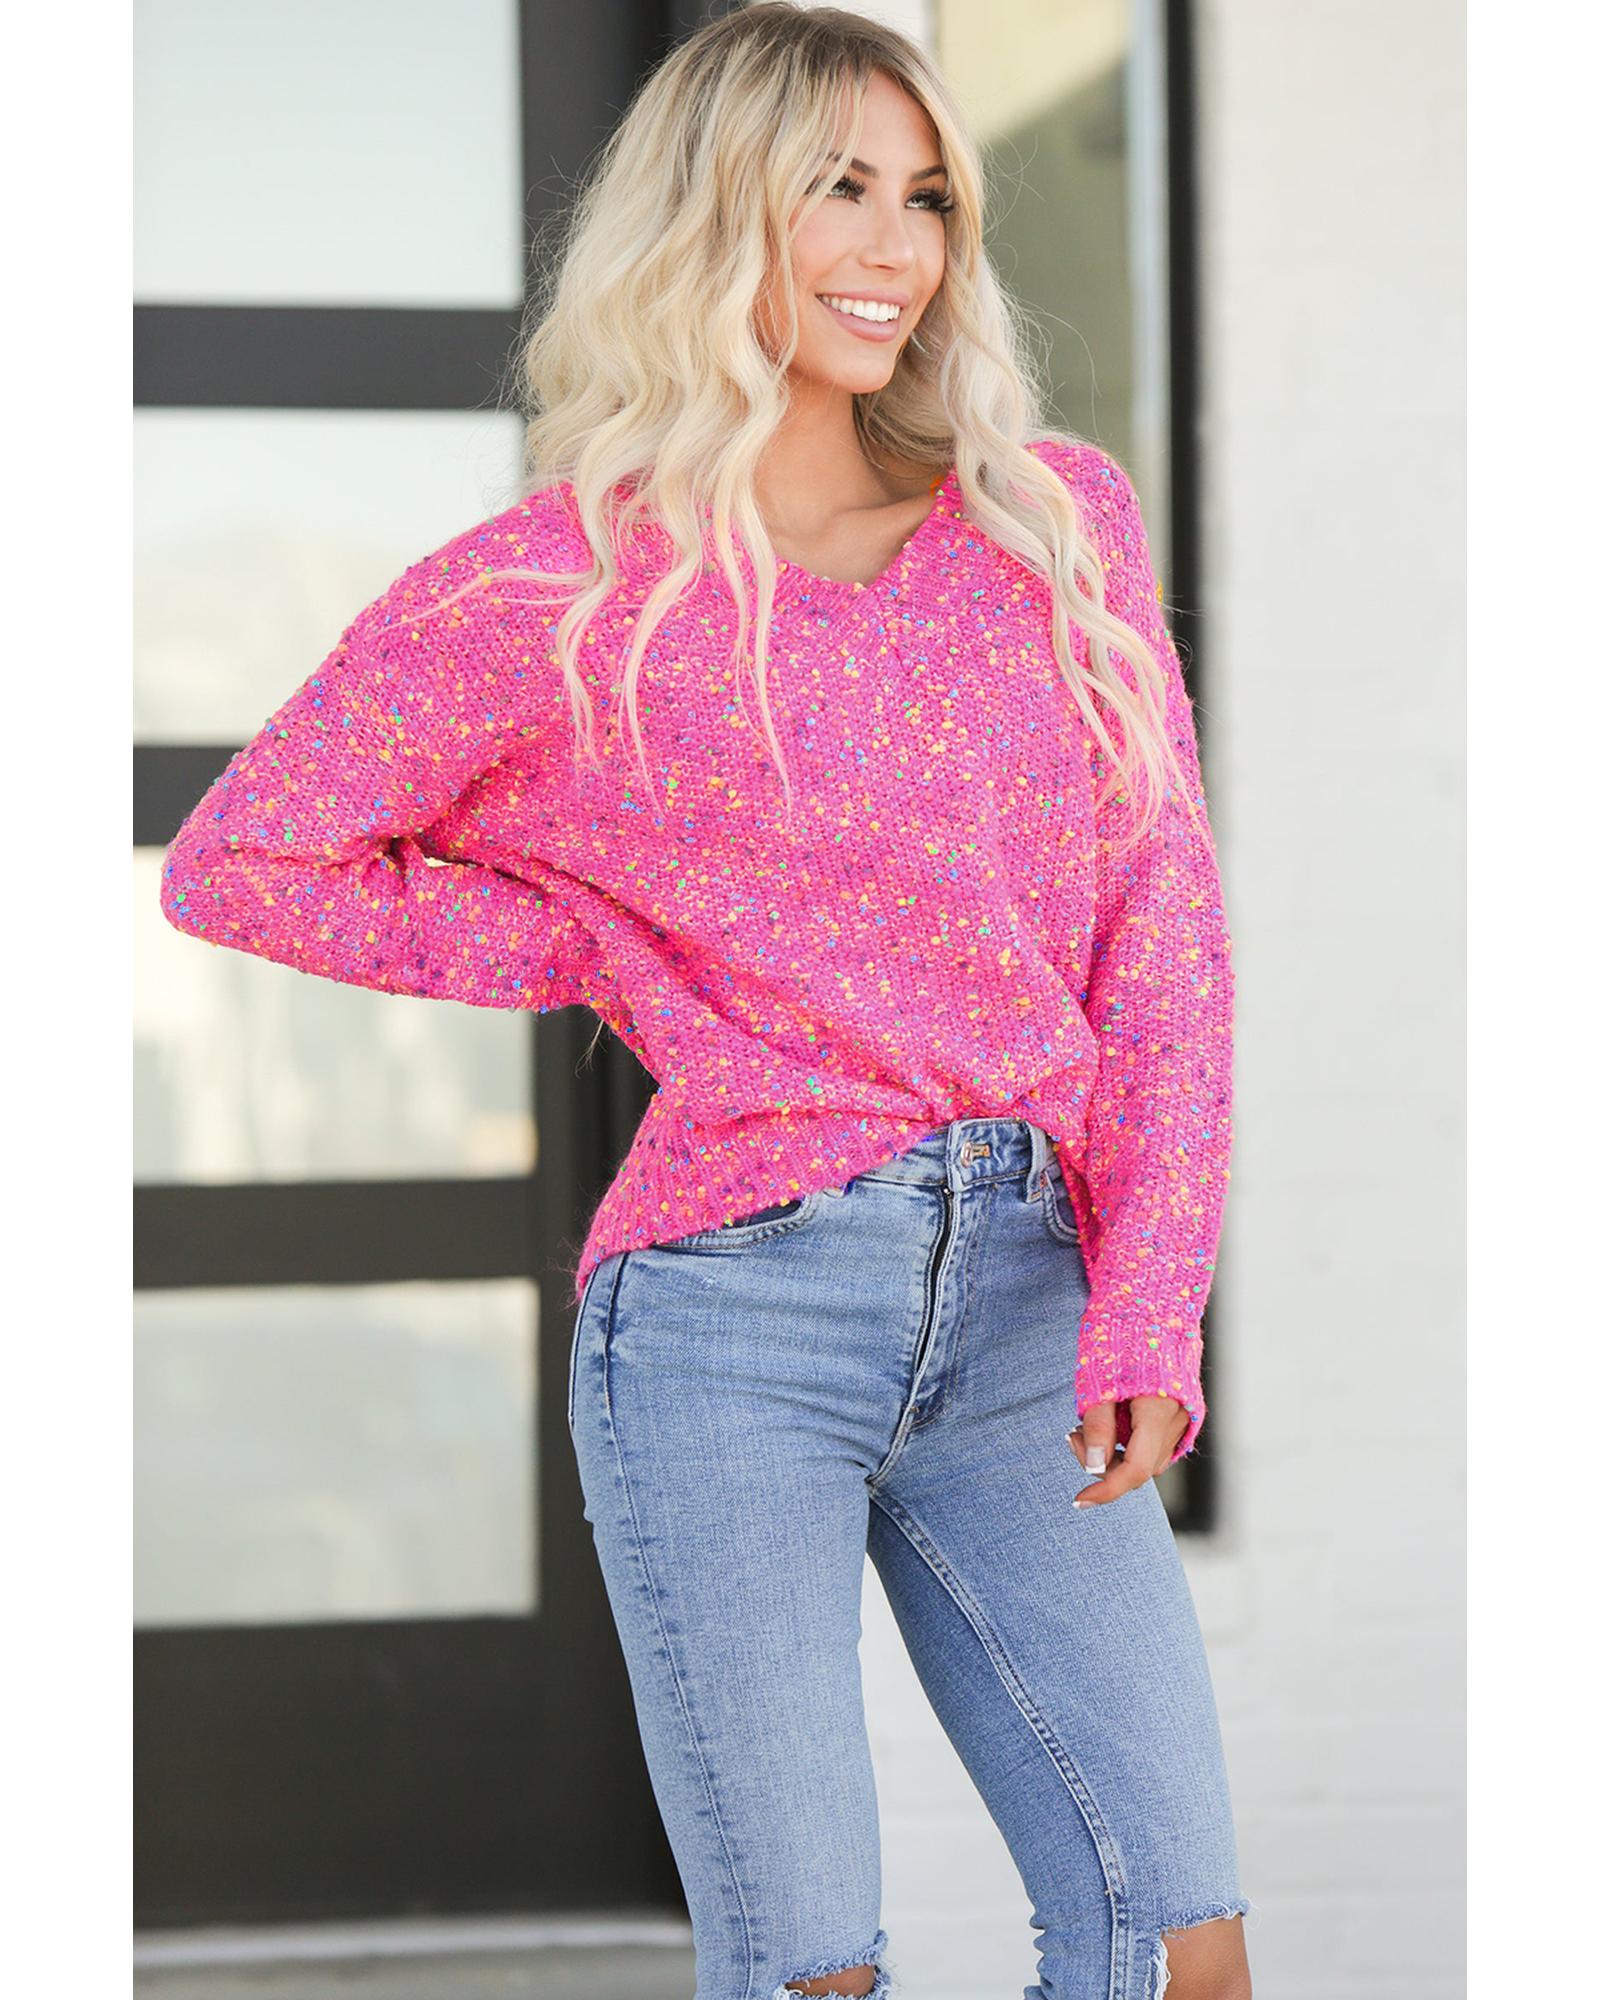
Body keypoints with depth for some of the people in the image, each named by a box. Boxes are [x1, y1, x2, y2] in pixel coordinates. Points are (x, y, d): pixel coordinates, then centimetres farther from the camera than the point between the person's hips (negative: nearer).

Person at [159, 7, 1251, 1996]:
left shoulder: (1059, 521, 9)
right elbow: (234, 861, 4)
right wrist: (622, 966, 1)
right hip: (734, 1310, -3)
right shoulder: (553, 594, -1)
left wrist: (1149, 1306, -5)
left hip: (1025, 1305, 4)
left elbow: (1157, 919, 6)